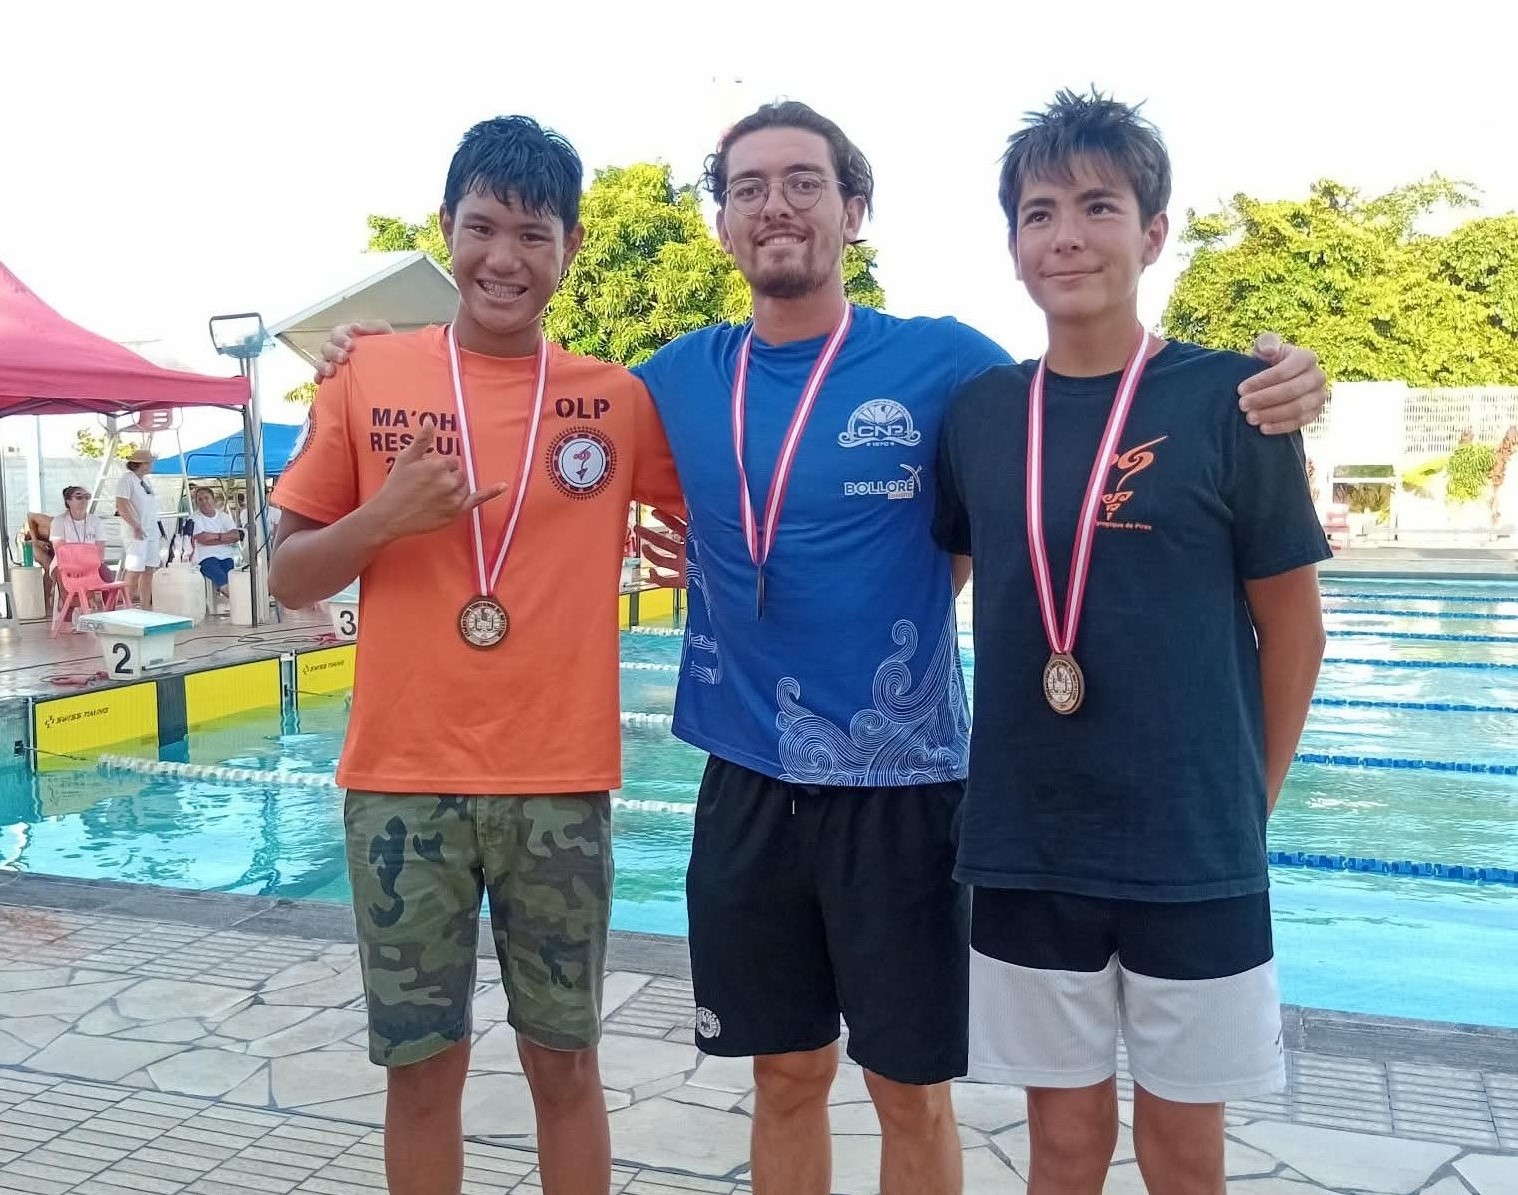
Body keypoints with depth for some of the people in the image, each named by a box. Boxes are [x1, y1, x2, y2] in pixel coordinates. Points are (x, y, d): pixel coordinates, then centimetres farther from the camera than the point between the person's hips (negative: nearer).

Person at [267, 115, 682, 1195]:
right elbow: (289, 581, 4)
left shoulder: (616, 399, 0)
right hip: (401, 779, 1)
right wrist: (383, 516, -12)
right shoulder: (367, 377, 1)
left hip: (561, 782, 0)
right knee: (422, 1066, 12)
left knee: (564, 1061, 13)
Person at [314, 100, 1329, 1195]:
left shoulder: (940, 360, -7)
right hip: (747, 784, 3)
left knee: (911, 1087, 12)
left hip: (900, 785, -2)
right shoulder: (684, 376, 3)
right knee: (789, 1071, 18)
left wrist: (1256, 392, -17)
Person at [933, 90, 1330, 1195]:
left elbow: (1293, 627, -1)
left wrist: (1249, 803, 3)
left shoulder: (1226, 400, -8)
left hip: (1195, 856, -2)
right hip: (1026, 852, 2)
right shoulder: (977, 413, 1)